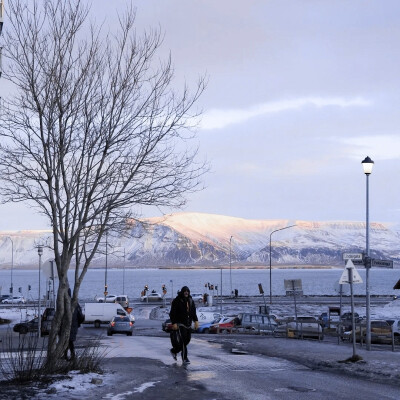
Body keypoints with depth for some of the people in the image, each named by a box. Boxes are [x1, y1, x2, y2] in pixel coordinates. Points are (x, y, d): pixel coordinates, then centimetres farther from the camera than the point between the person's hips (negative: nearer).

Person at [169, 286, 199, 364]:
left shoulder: (191, 301, 11)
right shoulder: (177, 301, -9)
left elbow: (194, 312, 16)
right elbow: (172, 313, -11)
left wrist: (196, 321, 5)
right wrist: (174, 323, -18)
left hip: (188, 324, 7)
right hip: (180, 324, -7)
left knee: (187, 340, 9)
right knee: (183, 341, -12)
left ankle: (174, 351, 29)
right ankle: (184, 358, -7)